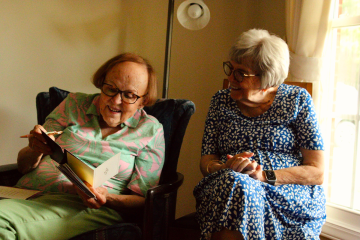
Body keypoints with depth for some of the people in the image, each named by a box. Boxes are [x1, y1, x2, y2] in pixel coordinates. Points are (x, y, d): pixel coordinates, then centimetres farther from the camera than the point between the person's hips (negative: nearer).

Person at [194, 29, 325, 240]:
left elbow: (317, 172, -1)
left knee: (237, 189, -34)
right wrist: (225, 168, -15)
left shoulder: (297, 100, 2)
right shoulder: (221, 101, 10)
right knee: (232, 182, -33)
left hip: (290, 194, -2)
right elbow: (206, 161, 9)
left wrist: (264, 176, -15)